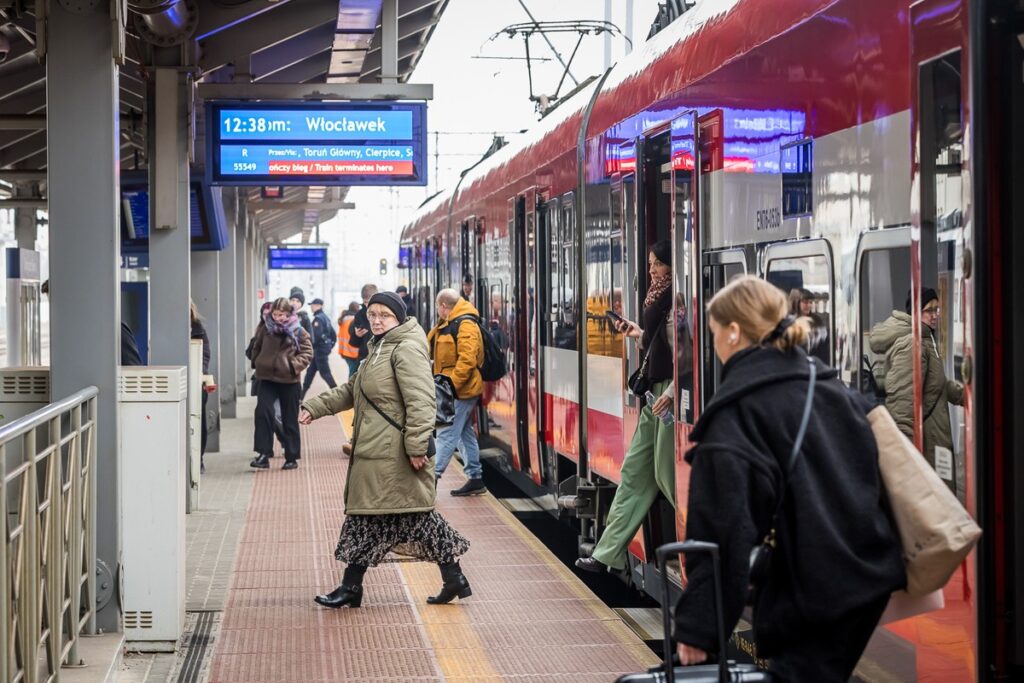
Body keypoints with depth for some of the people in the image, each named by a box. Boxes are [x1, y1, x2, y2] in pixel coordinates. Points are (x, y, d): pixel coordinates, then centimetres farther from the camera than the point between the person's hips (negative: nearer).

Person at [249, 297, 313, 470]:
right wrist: (257, 363, 11)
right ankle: (264, 454, -13)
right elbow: (257, 347, 17)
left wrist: (295, 365, -16)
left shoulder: (297, 331, -5)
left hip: (288, 380, -1)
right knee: (263, 412, -16)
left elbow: (308, 352, -3)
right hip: (267, 378, 1)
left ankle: (292, 457, 18)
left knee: (290, 420, 8)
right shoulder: (265, 328, 1)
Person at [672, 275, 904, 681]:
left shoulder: (734, 411, -10)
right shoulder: (830, 387, 13)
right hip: (870, 575, 8)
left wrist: (697, 625, -15)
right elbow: (870, 471, 18)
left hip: (809, 597, -8)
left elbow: (721, 528, -17)